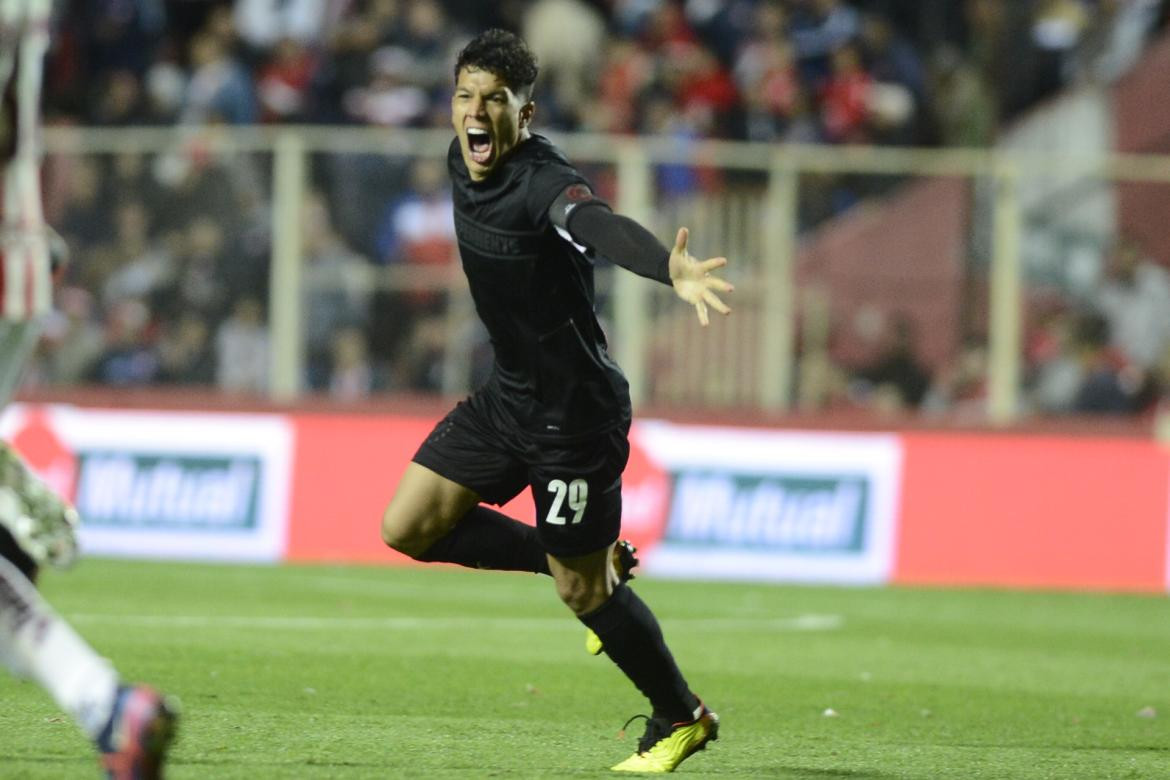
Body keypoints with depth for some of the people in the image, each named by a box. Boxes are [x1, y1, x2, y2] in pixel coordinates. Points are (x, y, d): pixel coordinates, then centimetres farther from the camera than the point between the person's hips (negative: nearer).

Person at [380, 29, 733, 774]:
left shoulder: (545, 182, -27)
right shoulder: (461, 164, -1)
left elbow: (602, 226, -50)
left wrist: (671, 268, -69)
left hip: (575, 410, -8)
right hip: (509, 394, 8)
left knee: (582, 590, 0)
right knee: (409, 527, 4)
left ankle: (682, 718, 25)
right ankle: (591, 566, 19)